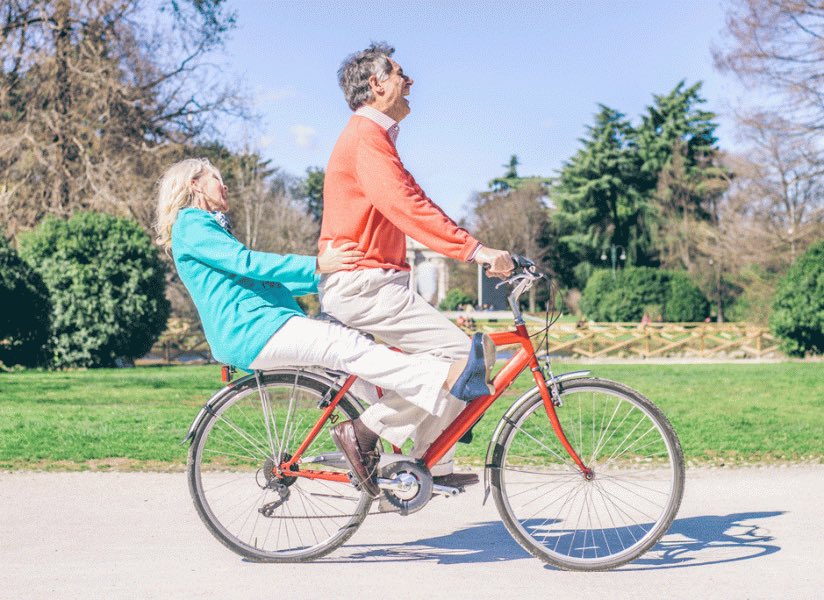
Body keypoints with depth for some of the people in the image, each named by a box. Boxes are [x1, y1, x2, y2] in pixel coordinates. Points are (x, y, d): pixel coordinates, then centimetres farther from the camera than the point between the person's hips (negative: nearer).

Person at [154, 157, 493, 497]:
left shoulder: (209, 227, 31)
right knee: (348, 346, -25)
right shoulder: (190, 224, -1)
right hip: (251, 331, -11)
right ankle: (447, 378, -38)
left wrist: (331, 277, 24)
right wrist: (315, 266, -20)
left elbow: (268, 282, 28)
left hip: (266, 326, 11)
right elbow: (248, 262, -15)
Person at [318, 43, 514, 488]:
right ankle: (368, 430, -11)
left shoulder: (375, 137, 23)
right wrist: (474, 249, -29)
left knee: (478, 351, 11)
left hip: (369, 283, 11)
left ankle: (432, 466, 13)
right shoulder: (365, 137, -12)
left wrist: (475, 248, 14)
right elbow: (406, 207, -25)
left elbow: (415, 205, 21)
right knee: (460, 354, -16)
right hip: (362, 284, -11)